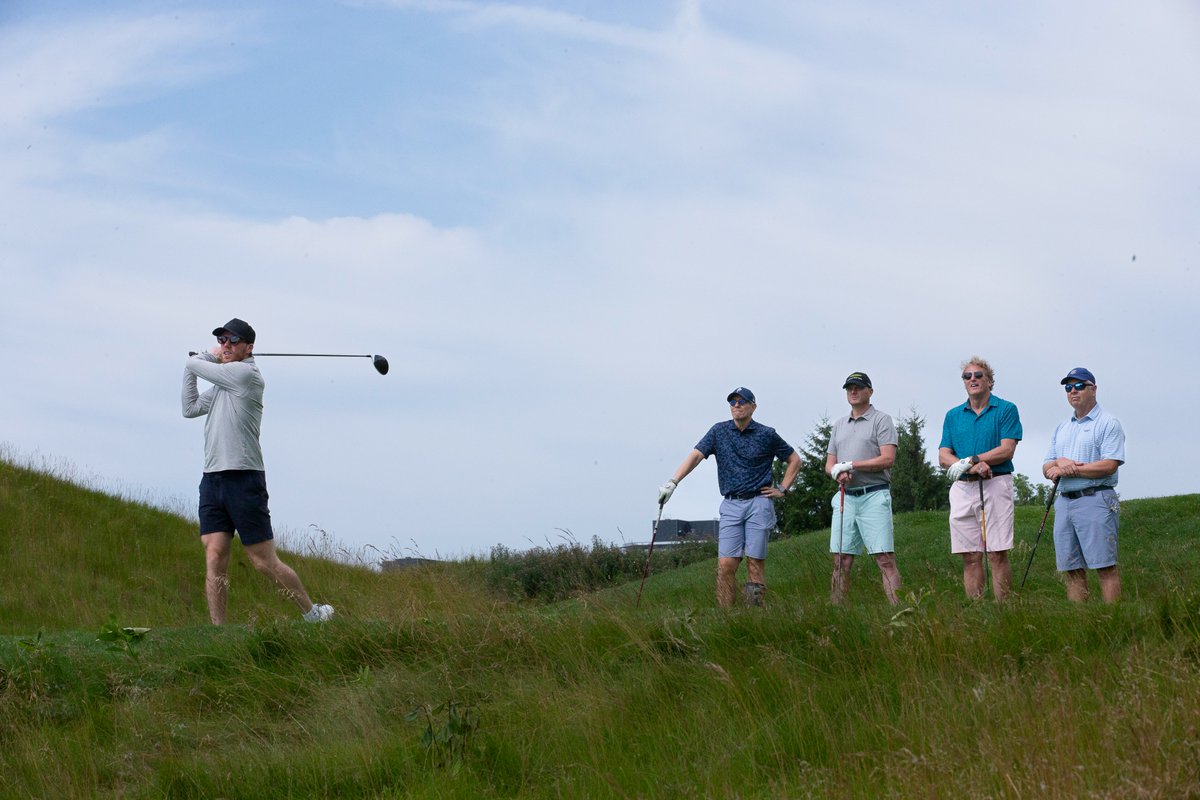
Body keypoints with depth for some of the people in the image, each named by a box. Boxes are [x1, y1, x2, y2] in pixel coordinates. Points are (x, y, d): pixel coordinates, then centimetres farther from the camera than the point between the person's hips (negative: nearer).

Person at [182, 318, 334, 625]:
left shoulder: (246, 373, -8)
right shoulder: (220, 385, 19)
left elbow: (193, 363, -3)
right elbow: (190, 409, 22)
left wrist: (209, 358, 18)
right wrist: (190, 370, 14)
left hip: (244, 481, -8)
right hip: (212, 481, 8)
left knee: (265, 562, -2)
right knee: (214, 559, -5)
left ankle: (314, 614, 14)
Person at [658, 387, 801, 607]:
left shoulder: (766, 434, 3)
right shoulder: (719, 431, 6)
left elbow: (794, 460, 14)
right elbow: (695, 456, -4)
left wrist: (782, 489, 6)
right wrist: (672, 482, -16)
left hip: (759, 504, -2)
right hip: (731, 505, 2)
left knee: (755, 562, -3)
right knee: (726, 564, -6)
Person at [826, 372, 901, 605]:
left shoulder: (881, 420, 1)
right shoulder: (839, 424, 20)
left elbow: (888, 459, -10)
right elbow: (829, 463, 20)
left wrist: (850, 465, -11)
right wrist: (836, 471, -5)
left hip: (874, 496, -5)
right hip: (845, 497, 5)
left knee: (885, 559, -11)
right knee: (841, 561, 3)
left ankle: (897, 608, -15)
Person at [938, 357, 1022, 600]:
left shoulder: (1006, 410, 4)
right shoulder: (953, 415, 15)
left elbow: (1006, 450, -7)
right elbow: (943, 456, 6)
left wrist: (970, 461, -14)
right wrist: (973, 467, -12)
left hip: (995, 486, -4)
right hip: (962, 488, 4)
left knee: (997, 554, -7)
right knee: (970, 557, 2)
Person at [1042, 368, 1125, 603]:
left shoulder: (1108, 423, 0)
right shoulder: (1062, 429, 21)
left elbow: (1109, 465, -13)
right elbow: (1046, 469, 18)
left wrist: (1068, 470, -9)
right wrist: (1059, 462, -6)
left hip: (1095, 501, -7)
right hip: (1064, 502, 7)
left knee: (1105, 566, -9)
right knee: (1072, 569, 4)